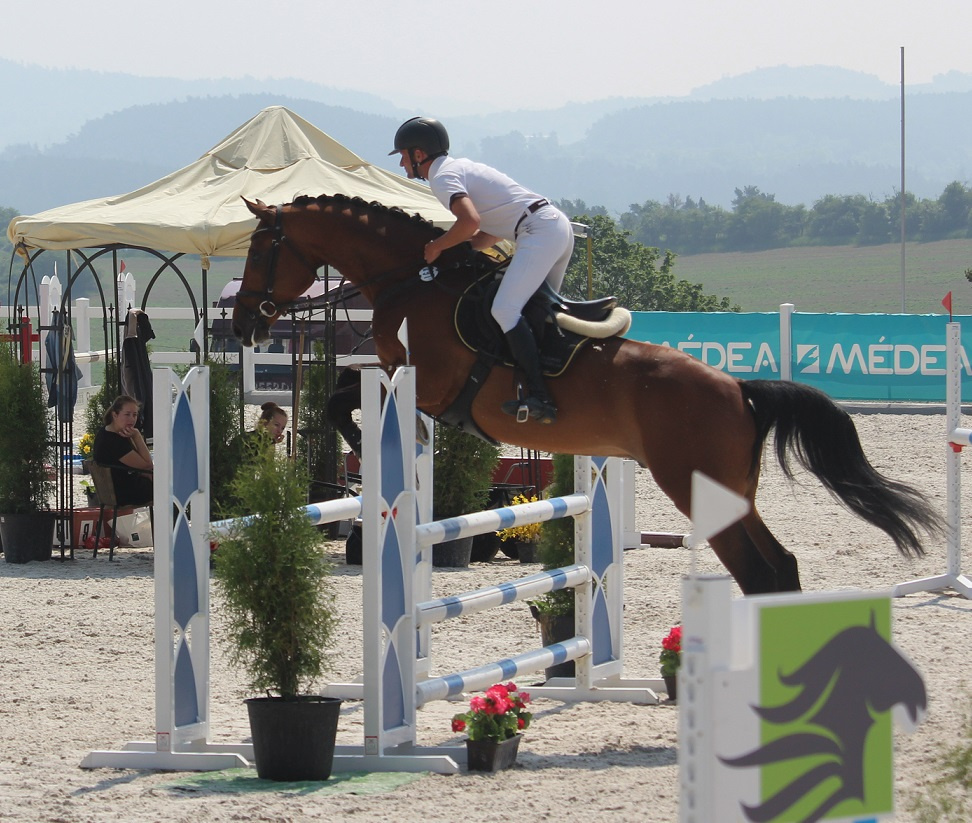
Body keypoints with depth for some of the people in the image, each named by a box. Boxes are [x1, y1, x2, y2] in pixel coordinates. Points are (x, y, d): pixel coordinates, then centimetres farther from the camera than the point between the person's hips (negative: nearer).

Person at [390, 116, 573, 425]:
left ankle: (539, 397, -27)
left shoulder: (443, 177, -6)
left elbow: (470, 221, -24)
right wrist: (454, 250, 17)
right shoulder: (461, 167, 25)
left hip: (539, 231, -11)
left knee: (505, 309, -19)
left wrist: (437, 246, -8)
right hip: (559, 225, 11)